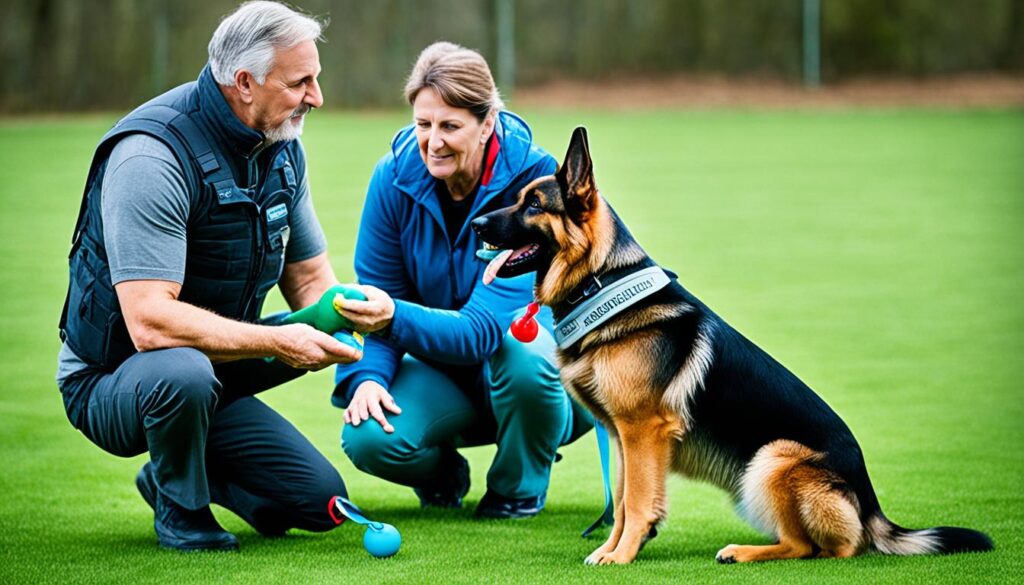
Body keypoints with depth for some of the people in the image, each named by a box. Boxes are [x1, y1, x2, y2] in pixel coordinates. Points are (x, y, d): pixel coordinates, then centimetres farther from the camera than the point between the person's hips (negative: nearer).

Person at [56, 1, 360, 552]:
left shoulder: (282, 148, 1)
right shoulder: (151, 157, -26)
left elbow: (310, 277, 12)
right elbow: (150, 323, -34)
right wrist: (277, 343, -33)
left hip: (213, 376, 7)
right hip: (108, 383, -7)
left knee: (320, 500, -4)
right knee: (184, 372, -41)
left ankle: (176, 475, 19)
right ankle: (179, 509, -11)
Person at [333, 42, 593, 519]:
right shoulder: (396, 175, -12)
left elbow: (486, 327, -32)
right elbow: (378, 294, -7)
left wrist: (394, 317, -50)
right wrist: (368, 375, -27)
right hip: (445, 370, 3)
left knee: (519, 347, -39)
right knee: (369, 439, -28)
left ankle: (520, 486, -8)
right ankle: (441, 474, 10)